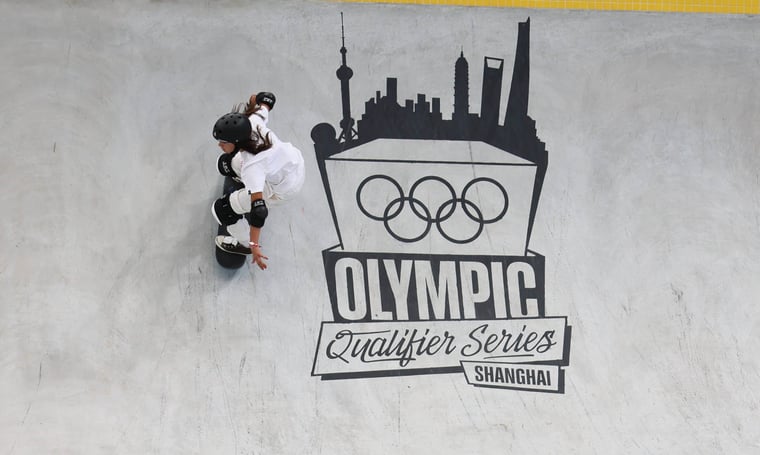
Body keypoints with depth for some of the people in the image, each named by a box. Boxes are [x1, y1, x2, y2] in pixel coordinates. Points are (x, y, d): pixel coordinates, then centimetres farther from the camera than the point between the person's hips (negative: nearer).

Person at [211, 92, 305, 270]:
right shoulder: (253, 121, -23)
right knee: (227, 164, 21)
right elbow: (267, 100, -1)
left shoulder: (251, 166, -39)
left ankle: (244, 244, 26)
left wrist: (254, 245, -39)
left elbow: (259, 211, -42)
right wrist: (257, 99, 23)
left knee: (221, 209, 0)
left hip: (282, 188, -7)